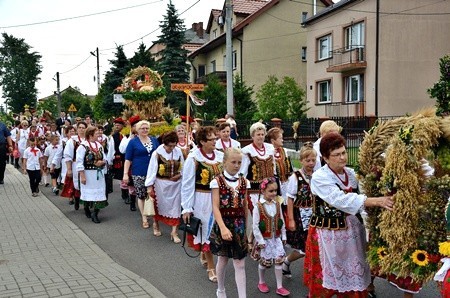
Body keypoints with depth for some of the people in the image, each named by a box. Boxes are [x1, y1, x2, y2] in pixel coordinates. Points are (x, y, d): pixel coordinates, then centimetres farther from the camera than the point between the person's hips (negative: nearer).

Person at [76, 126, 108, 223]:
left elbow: (105, 158, 15)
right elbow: (79, 162, -13)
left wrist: (102, 162, -9)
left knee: (99, 193, -2)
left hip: (99, 174, 5)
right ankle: (87, 210, 32)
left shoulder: (99, 145, 7)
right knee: (88, 193, 9)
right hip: (88, 174, -5)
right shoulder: (83, 146, -11)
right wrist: (82, 176, -16)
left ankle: (95, 214, 3)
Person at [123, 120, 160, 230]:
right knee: (141, 196, 8)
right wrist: (125, 174, -7)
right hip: (139, 174, -2)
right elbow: (128, 159, -1)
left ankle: (155, 220, -4)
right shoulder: (133, 142, 1)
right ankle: (144, 217, 23)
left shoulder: (154, 140, 10)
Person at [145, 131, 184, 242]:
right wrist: (149, 186, -12)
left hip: (175, 184, 3)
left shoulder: (178, 151, -5)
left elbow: (182, 166, 10)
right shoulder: (157, 153, -15)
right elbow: (152, 170, -13)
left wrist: (180, 174, -5)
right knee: (160, 206, 13)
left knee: (175, 207, 2)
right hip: (161, 184, -3)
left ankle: (174, 232, 8)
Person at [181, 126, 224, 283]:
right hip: (202, 199, -4)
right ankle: (211, 267, 20)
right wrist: (186, 208, -10)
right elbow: (187, 184, -10)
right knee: (207, 230, 6)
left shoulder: (220, 156, -1)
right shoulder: (193, 158, -13)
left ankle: (203, 254, 43)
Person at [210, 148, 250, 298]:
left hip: (239, 226, 2)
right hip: (223, 224, -2)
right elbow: (216, 207, -15)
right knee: (223, 260, 15)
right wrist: (223, 227, -26)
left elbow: (245, 207, 8)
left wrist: (245, 227, 10)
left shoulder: (244, 182, 2)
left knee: (240, 264, 2)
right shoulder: (217, 181, -9)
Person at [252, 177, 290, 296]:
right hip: (264, 239, -4)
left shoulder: (277, 204, -1)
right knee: (263, 262, 10)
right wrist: (260, 240, -14)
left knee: (279, 261, 2)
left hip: (276, 238, 4)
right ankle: (261, 282, 34)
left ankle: (279, 287, 13)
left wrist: (283, 236, 7)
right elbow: (255, 226, -14)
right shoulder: (258, 206, -15)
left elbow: (282, 222, 7)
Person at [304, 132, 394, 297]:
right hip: (328, 234, -5)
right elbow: (341, 200, -29)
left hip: (351, 231, 6)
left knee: (353, 277, 13)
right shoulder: (319, 178, -17)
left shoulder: (351, 173, 3)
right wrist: (376, 201, -34)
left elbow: (355, 199, 9)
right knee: (327, 278, 7)